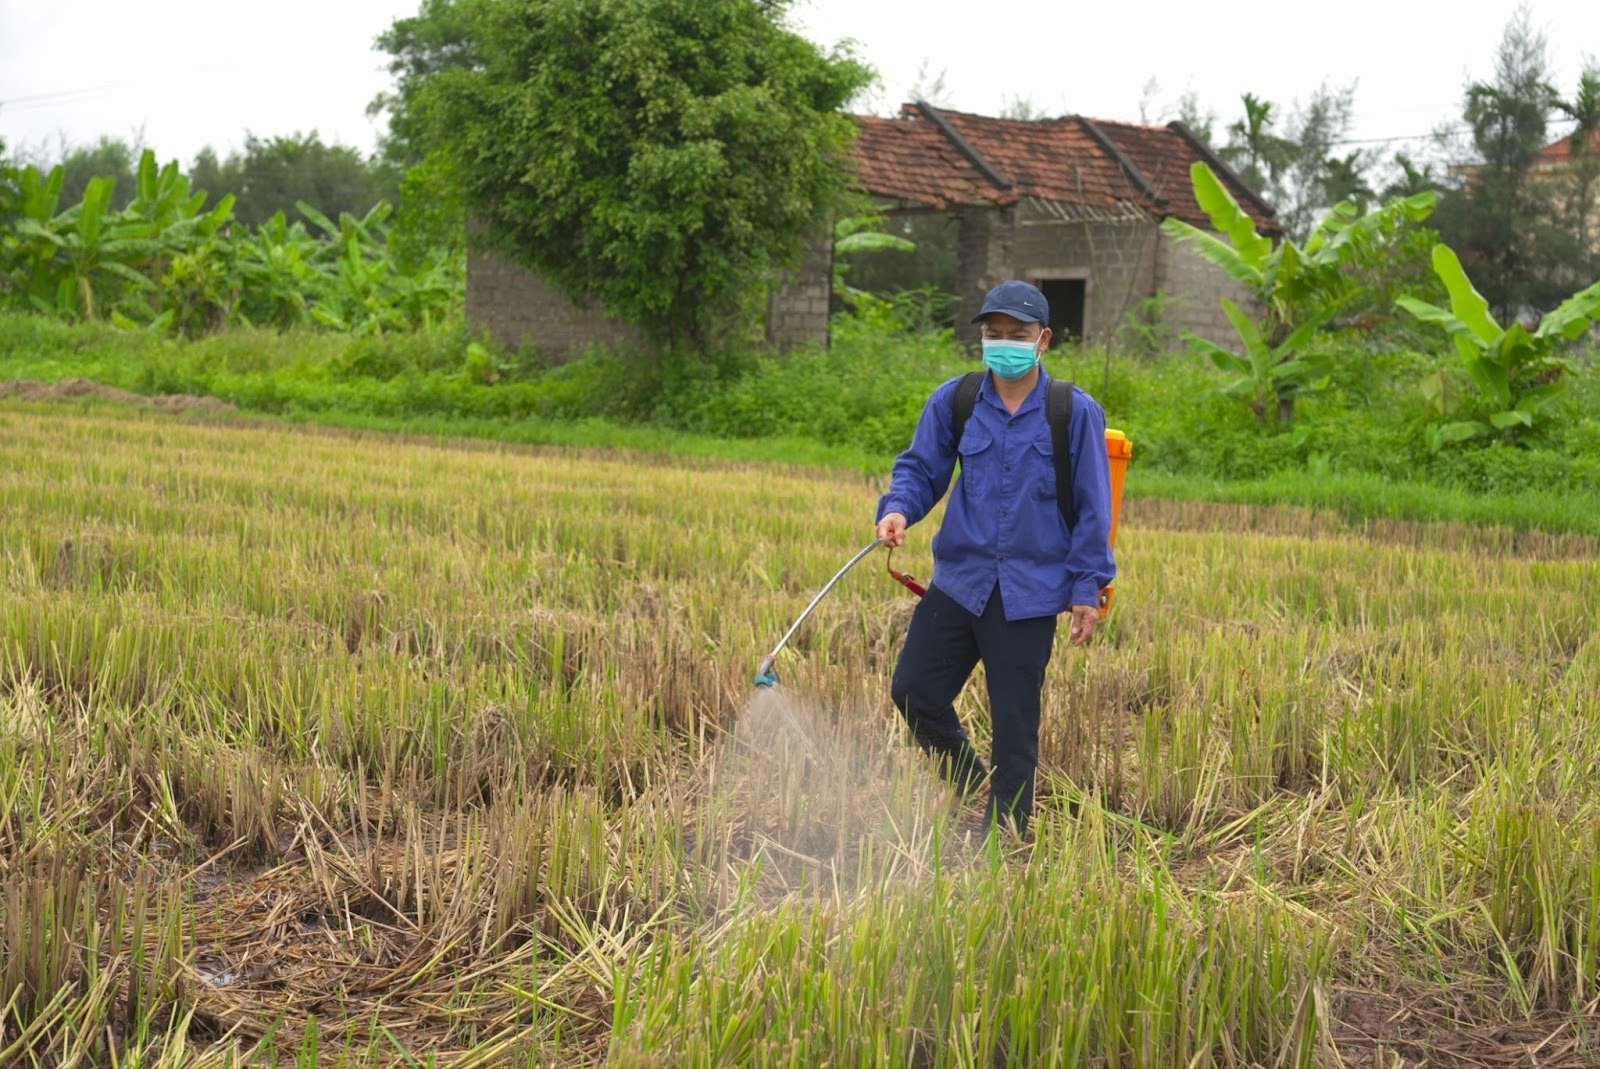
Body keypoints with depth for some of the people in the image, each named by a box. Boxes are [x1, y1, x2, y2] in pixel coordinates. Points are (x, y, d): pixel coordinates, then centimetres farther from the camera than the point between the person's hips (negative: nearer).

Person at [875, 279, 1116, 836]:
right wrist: (898, 509, -13)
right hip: (958, 582, 3)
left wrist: (1088, 588, -2)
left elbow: (1092, 508, 0)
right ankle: (974, 782, 29)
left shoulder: (1076, 412, -3)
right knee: (913, 692, 3)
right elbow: (920, 468, 10)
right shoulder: (953, 401, 2)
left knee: (1014, 728, 3)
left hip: (1030, 594, -3)